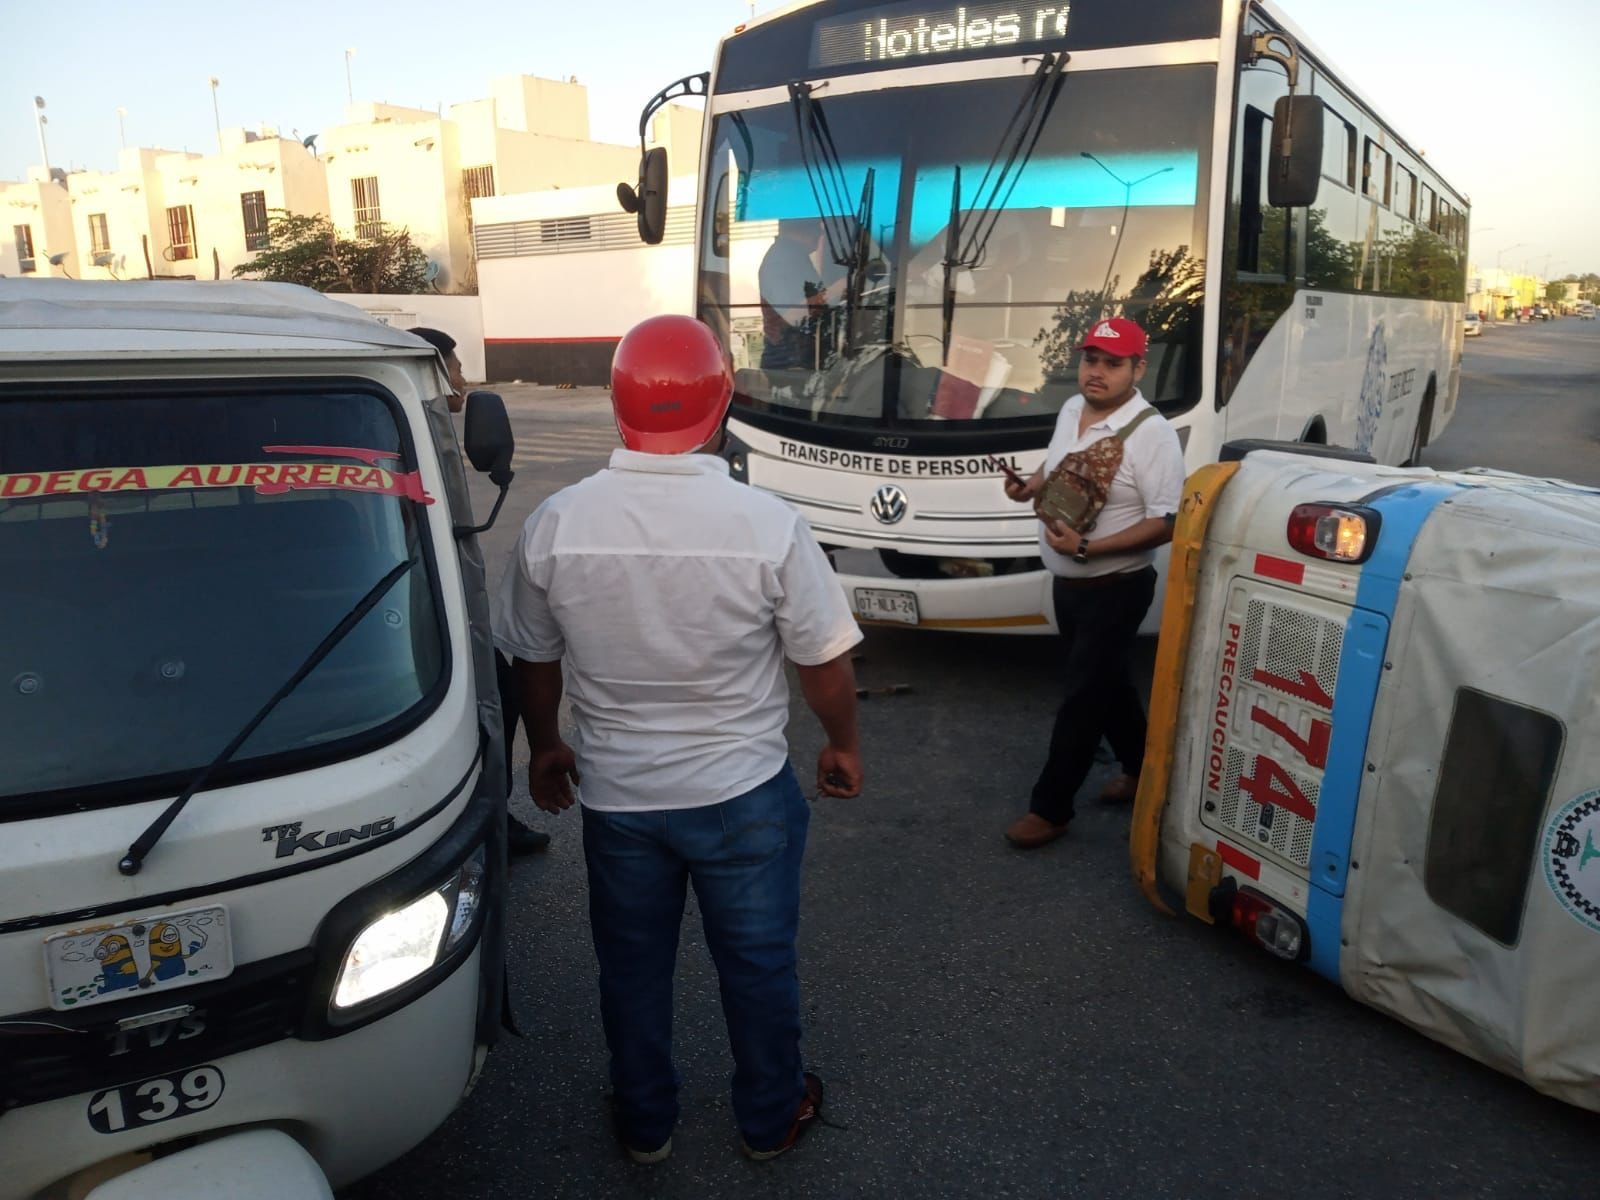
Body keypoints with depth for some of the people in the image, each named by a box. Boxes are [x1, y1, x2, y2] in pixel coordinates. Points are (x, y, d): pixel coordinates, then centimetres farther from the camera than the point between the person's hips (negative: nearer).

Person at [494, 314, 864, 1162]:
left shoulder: (555, 523, -12)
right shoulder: (767, 524, -19)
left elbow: (533, 660, 1)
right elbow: (825, 663, -10)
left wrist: (547, 748, 18)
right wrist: (841, 744, 9)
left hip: (615, 795, 2)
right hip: (743, 792, -2)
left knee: (632, 967, 22)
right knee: (758, 962, 19)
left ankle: (644, 1125, 42)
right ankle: (770, 1119, 40)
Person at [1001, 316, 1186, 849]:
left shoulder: (1151, 433, -22)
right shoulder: (1070, 410, 3)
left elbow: (1167, 522, -24)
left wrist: (1087, 547, -31)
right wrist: (1030, 487, -3)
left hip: (1116, 589, -8)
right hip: (1067, 583, 8)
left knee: (1083, 695, 0)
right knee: (1107, 683, 21)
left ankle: (1050, 807, 11)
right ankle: (1141, 768, 41)